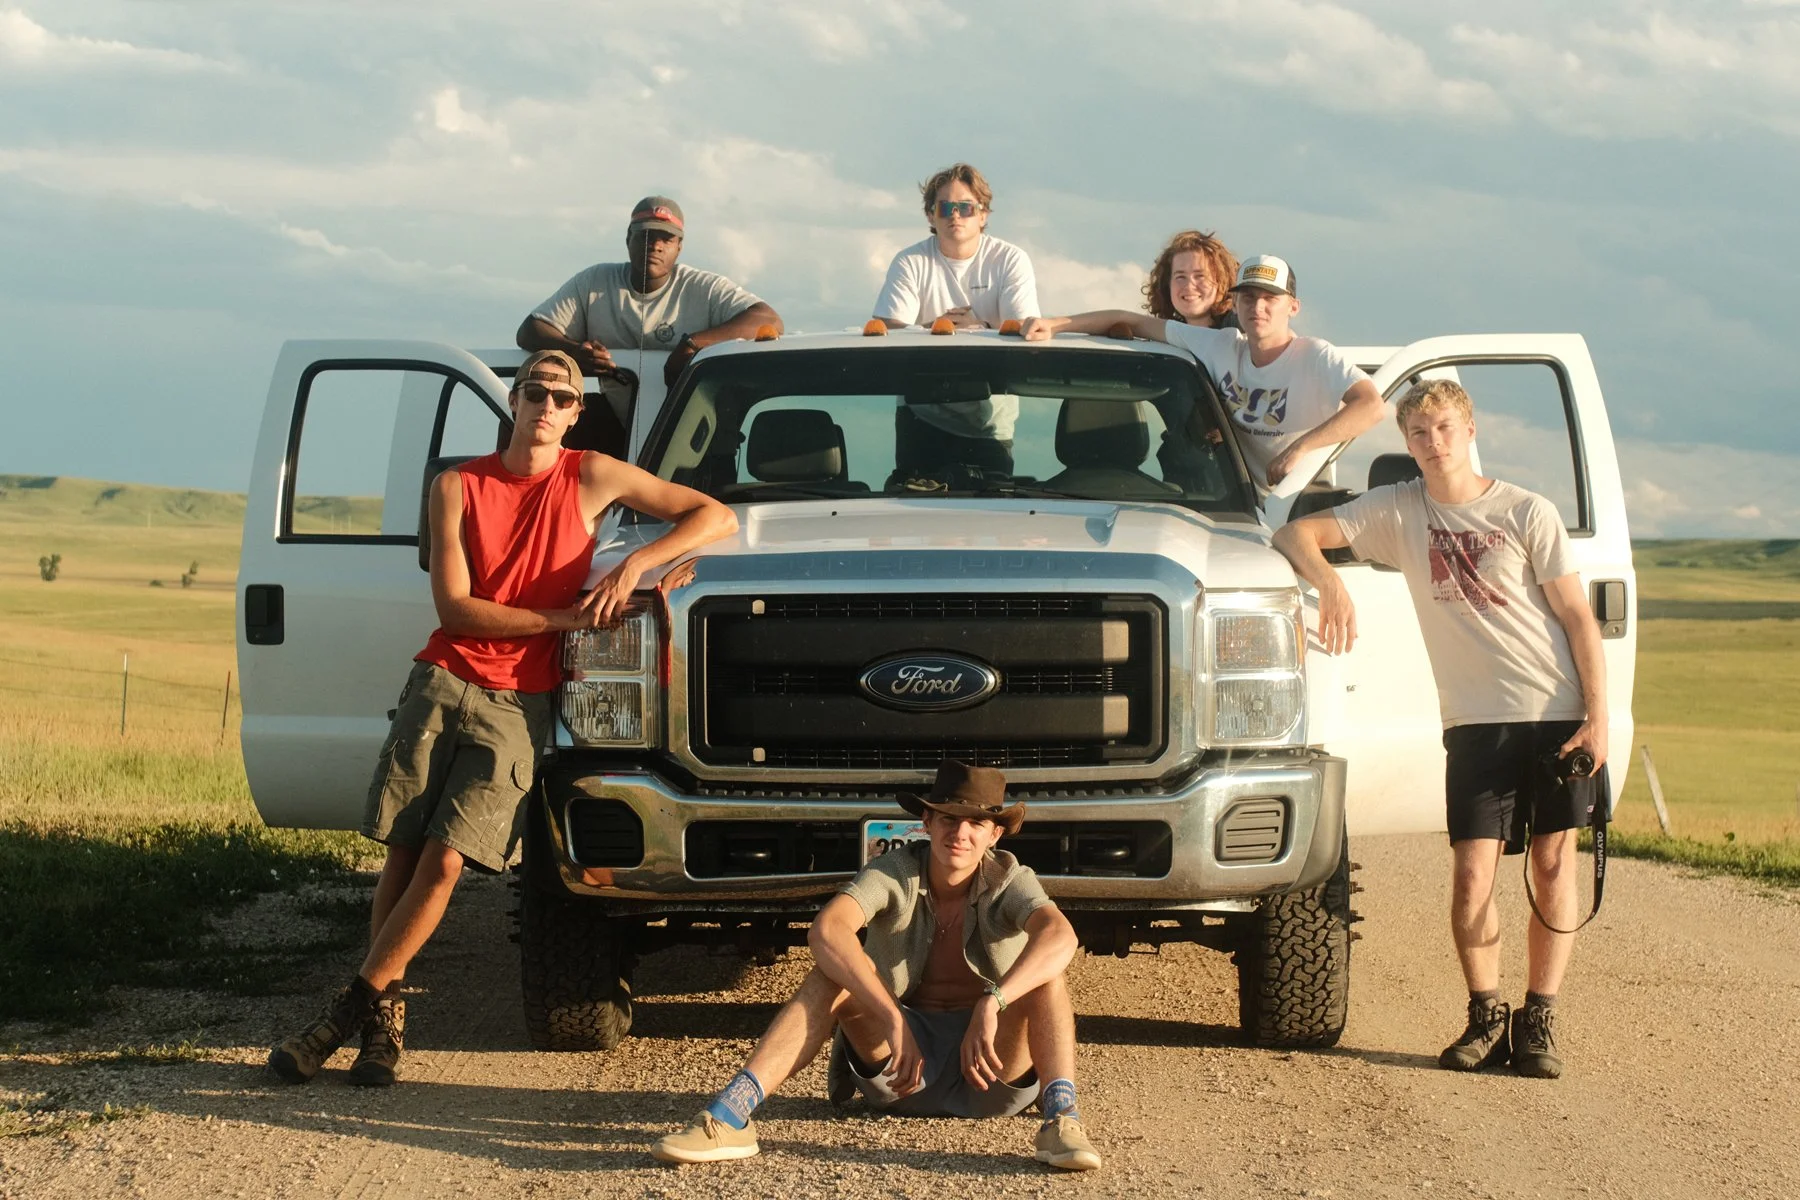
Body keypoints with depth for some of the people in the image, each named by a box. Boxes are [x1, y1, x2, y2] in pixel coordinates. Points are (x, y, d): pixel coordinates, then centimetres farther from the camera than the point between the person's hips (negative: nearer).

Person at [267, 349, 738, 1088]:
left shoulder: (591, 478, 3)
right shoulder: (457, 488, 5)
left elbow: (716, 518, 3)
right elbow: (455, 607, -3)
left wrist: (636, 563, -13)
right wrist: (560, 618, -11)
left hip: (516, 707, -2)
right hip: (442, 685, 2)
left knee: (444, 861, -12)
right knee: (403, 856, -1)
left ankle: (353, 1009, -7)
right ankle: (384, 1020, 7)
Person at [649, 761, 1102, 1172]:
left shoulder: (1008, 881, -9)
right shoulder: (896, 871, -9)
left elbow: (1059, 935, -32)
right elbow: (826, 930, -30)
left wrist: (991, 1004, -47)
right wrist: (894, 1021, -40)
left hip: (993, 1070, 0)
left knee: (1044, 971, -25)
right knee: (834, 973, -26)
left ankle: (1061, 1118, -43)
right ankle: (728, 1115, -40)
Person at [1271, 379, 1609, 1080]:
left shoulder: (1528, 513, 0)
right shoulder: (1398, 511, 5)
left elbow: (1577, 617, 0)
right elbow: (1299, 533, 1)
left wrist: (1597, 715, -8)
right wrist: (1329, 582, -20)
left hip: (1557, 713, -1)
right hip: (1475, 721, 1)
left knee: (1553, 866, 0)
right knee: (1472, 874, -8)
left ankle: (1539, 1021, 7)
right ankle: (1485, 1017, 7)